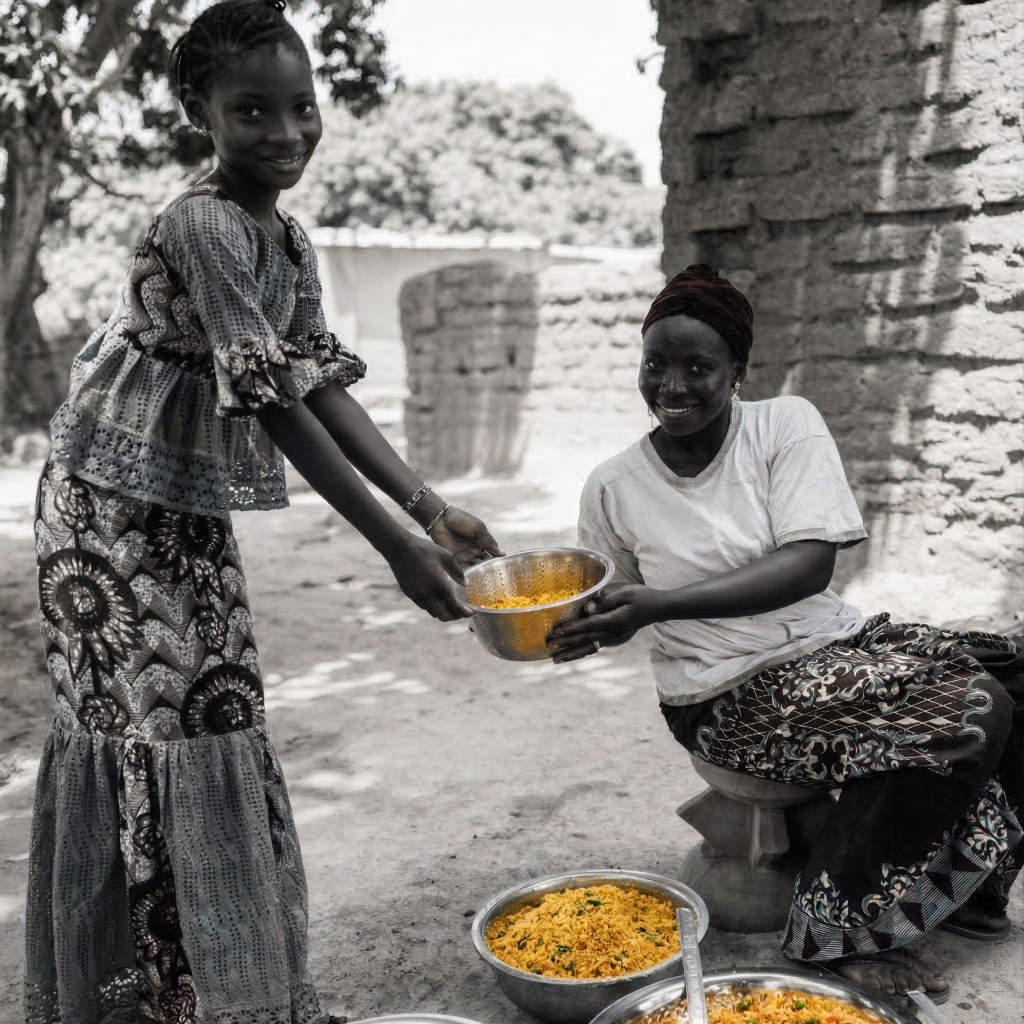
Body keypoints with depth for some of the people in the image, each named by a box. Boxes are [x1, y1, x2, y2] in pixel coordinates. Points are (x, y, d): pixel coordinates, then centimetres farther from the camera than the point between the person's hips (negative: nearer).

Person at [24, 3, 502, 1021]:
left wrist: (429, 507, -9)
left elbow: (323, 383, 1)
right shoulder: (201, 225, -22)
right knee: (140, 729, -3)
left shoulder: (290, 242, 5)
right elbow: (273, 404, -27)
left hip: (194, 513, 8)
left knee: (220, 719, 11)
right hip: (110, 510, -8)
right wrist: (394, 547, -27)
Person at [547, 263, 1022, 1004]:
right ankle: (846, 929, -9)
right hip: (731, 698, -4)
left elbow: (810, 563, -17)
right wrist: (553, 625, -17)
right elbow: (611, 618, 6)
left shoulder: (787, 424, -4)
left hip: (833, 640, 4)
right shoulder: (614, 488, -3)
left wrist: (661, 601, -28)